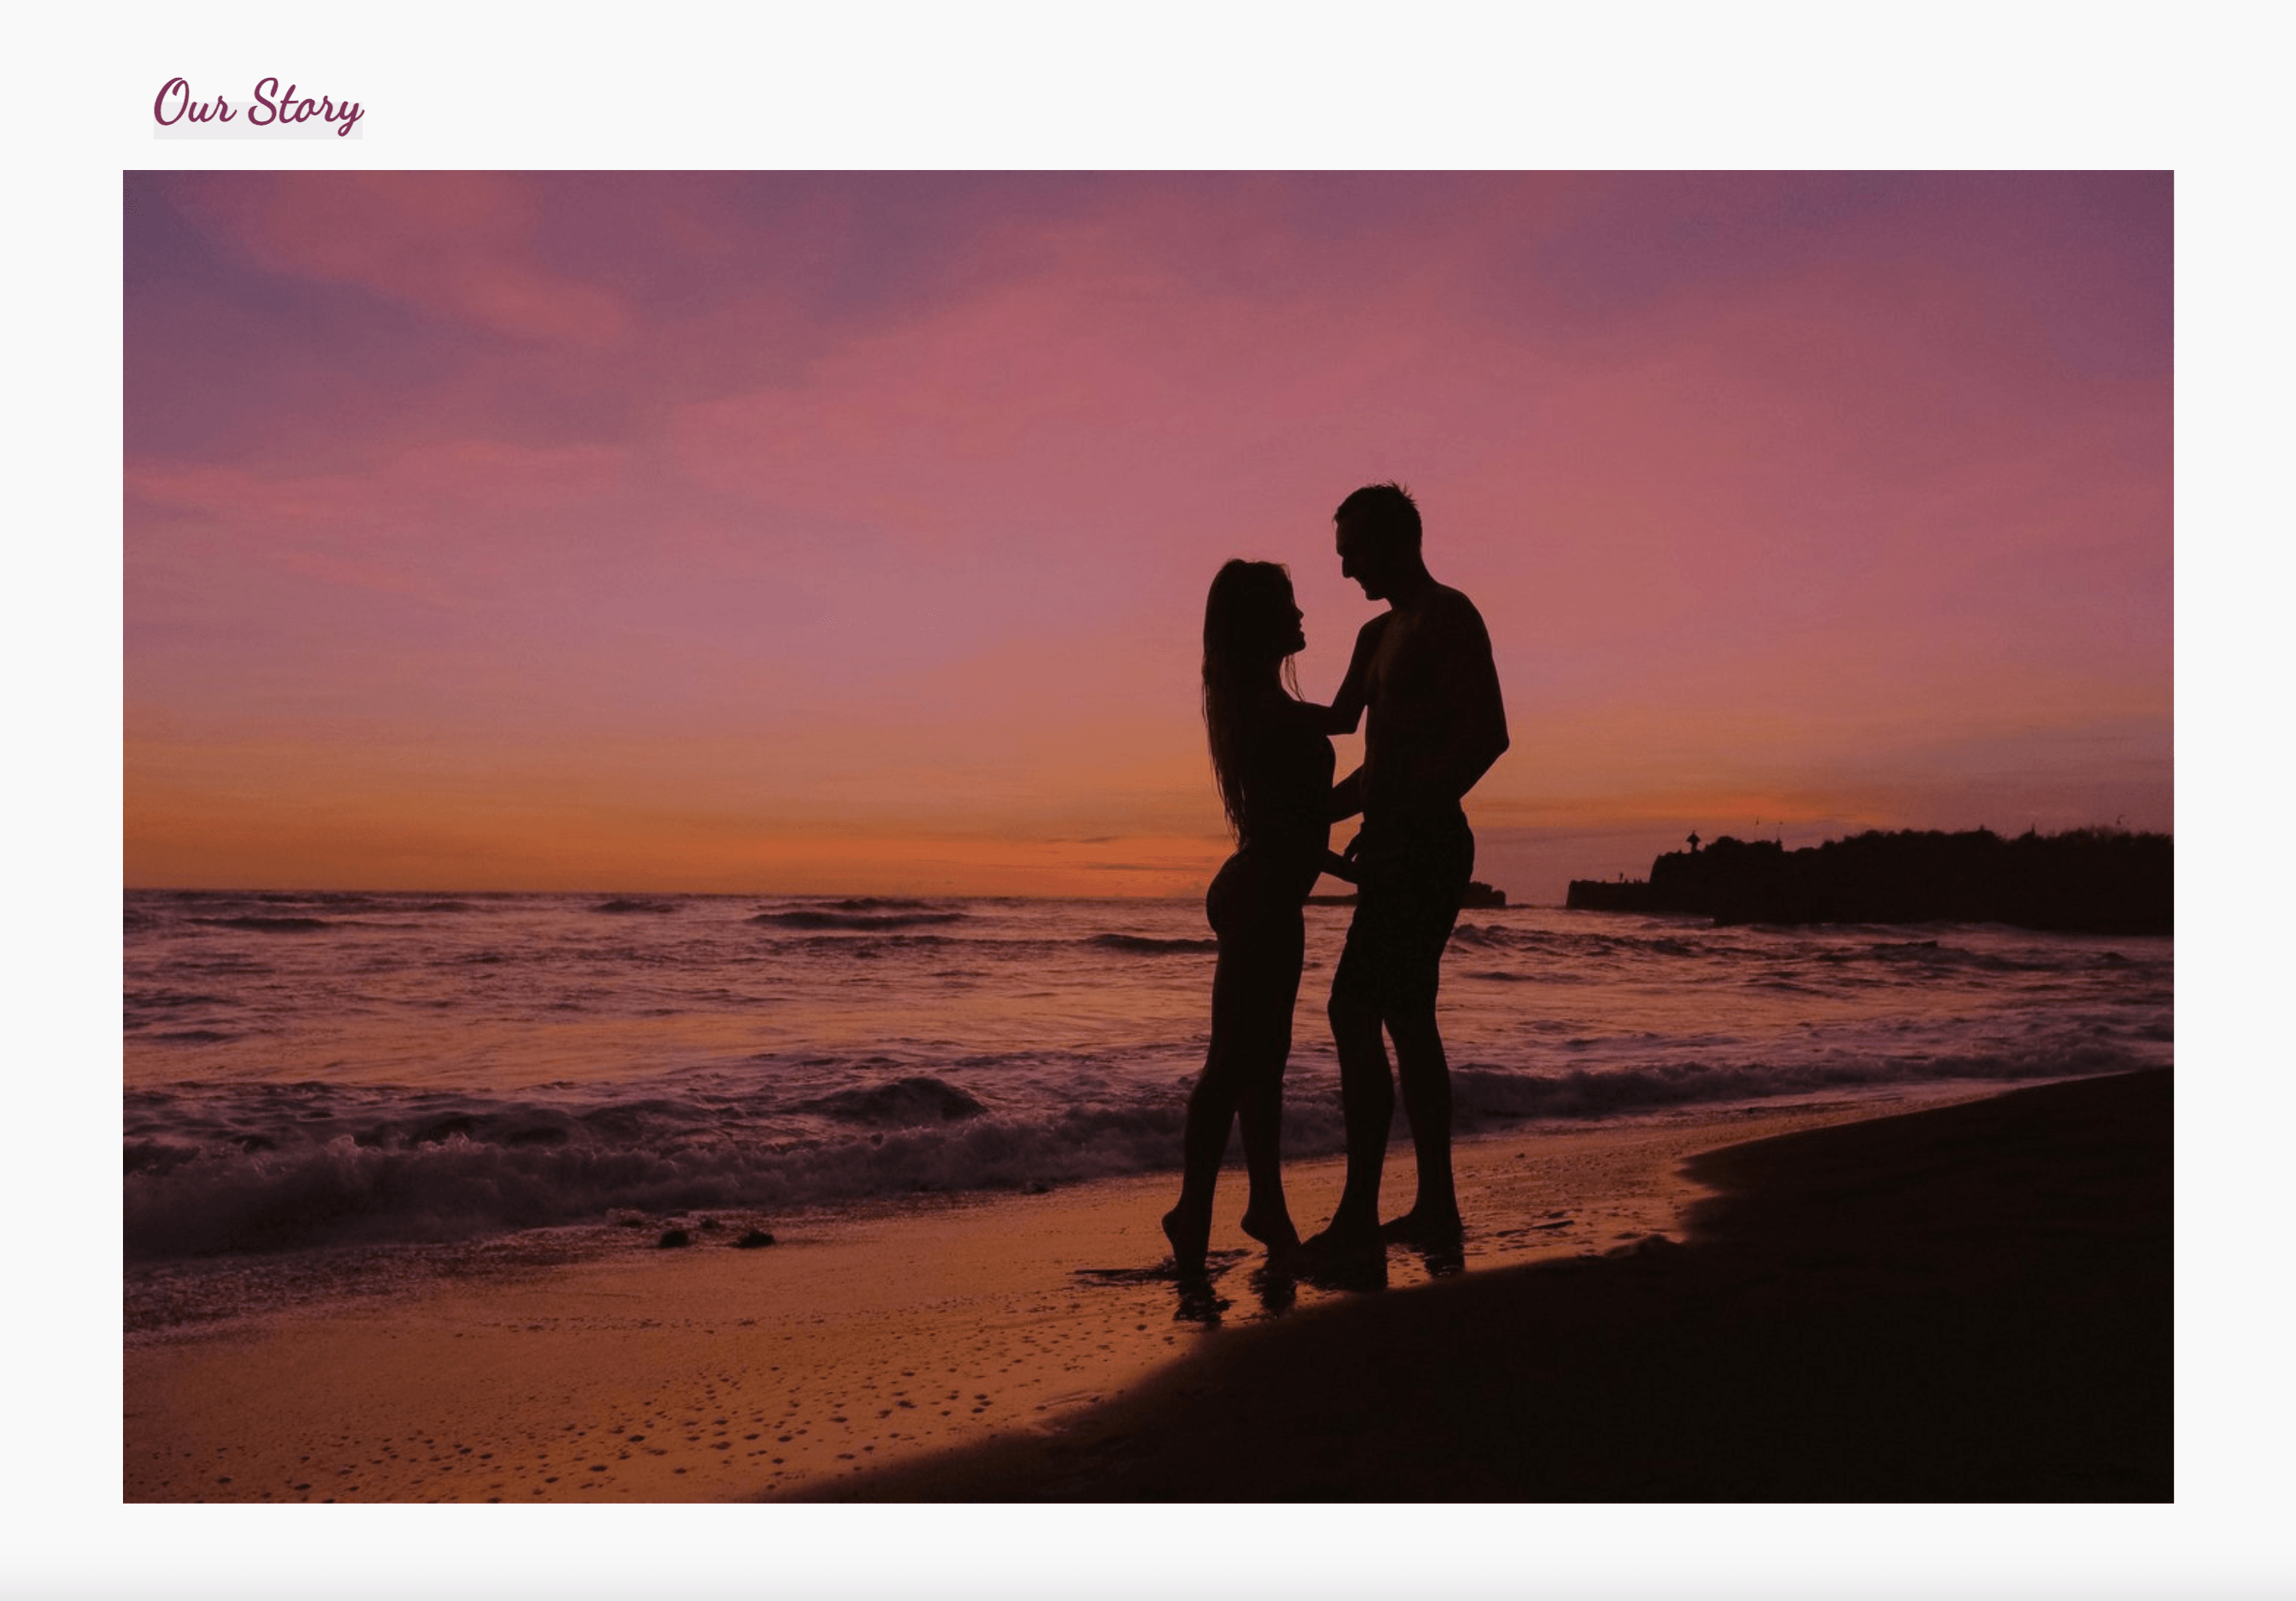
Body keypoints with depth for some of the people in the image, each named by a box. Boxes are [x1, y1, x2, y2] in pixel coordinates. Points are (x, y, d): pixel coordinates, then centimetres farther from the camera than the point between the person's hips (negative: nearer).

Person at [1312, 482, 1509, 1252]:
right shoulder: (1380, 634, 21)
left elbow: (1488, 734, -20)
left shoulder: (1448, 616, -8)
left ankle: (1359, 1211, -13)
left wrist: (1406, 815, -23)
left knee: (1355, 1013, -14)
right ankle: (1436, 1206, 17)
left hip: (1424, 845, -10)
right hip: (1402, 850, 10)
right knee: (1406, 1020, 11)